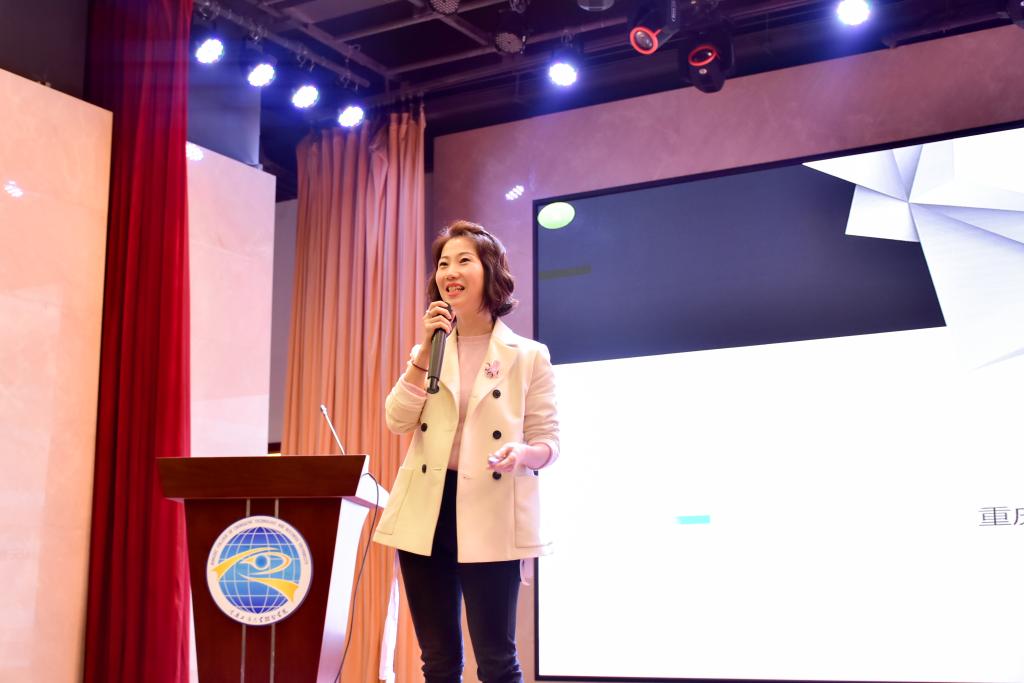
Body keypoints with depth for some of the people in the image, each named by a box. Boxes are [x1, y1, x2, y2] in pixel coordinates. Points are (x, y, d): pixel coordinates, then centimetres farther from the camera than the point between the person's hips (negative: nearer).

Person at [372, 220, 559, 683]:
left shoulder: (529, 355, 2)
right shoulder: (427, 349, 13)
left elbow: (548, 440, 0)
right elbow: (398, 422, -1)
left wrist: (523, 454, -23)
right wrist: (427, 350, -9)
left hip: (490, 516, -4)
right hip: (426, 512, 4)